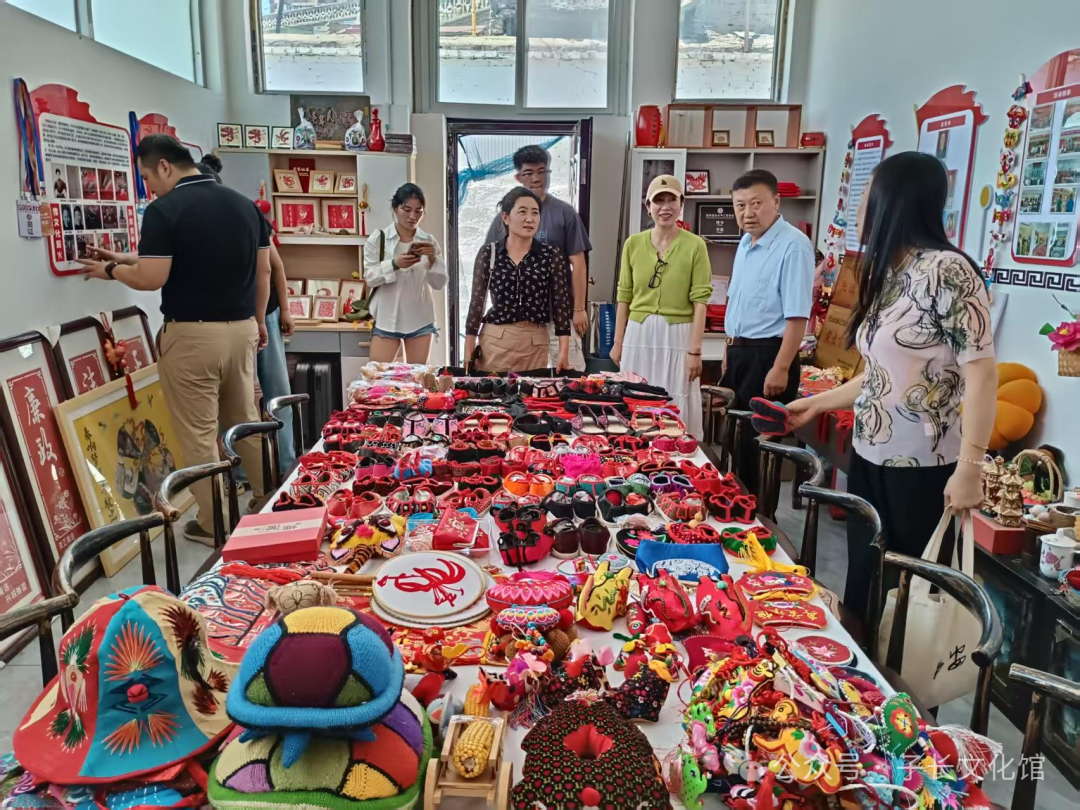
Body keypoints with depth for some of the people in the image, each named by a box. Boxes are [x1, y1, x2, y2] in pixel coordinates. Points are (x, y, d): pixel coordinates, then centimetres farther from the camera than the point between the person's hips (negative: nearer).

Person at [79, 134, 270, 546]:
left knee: (198, 434, 5)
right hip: (241, 329, 6)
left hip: (191, 335, -6)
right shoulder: (244, 204, 6)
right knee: (246, 421, 18)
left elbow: (151, 278, -15)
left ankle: (214, 525, 14)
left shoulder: (164, 210, -12)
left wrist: (112, 270, 4)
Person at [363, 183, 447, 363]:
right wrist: (394, 264, -23)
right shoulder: (378, 238, -2)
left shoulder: (428, 241, 3)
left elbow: (439, 283, 1)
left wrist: (432, 259, -16)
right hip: (387, 319, -2)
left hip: (420, 320, 2)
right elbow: (370, 278, -7)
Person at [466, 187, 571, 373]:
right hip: (494, 341, 0)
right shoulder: (488, 253, 1)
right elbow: (477, 302, 3)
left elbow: (561, 304, 0)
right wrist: (469, 352, 1)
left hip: (535, 343, 0)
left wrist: (564, 352, -6)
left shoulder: (552, 255, 0)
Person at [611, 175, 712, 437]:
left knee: (675, 411, 2)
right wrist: (618, 342, 8)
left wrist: (695, 350, -11)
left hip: (677, 336, -3)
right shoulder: (633, 243, 6)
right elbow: (624, 297, 9)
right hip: (639, 335, 3)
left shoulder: (695, 245, -4)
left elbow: (700, 301, -6)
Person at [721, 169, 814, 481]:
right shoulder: (745, 243, 10)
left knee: (759, 443, 1)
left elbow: (797, 316, -22)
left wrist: (781, 369, -24)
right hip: (739, 354, 9)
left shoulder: (793, 245, -18)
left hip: (767, 356, -9)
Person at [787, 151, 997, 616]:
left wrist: (970, 468, -21)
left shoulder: (946, 270, -14)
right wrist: (818, 403, 21)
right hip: (870, 460, 8)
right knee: (865, 585, 14)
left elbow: (982, 372, -18)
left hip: (921, 470, -7)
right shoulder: (888, 275, 12)